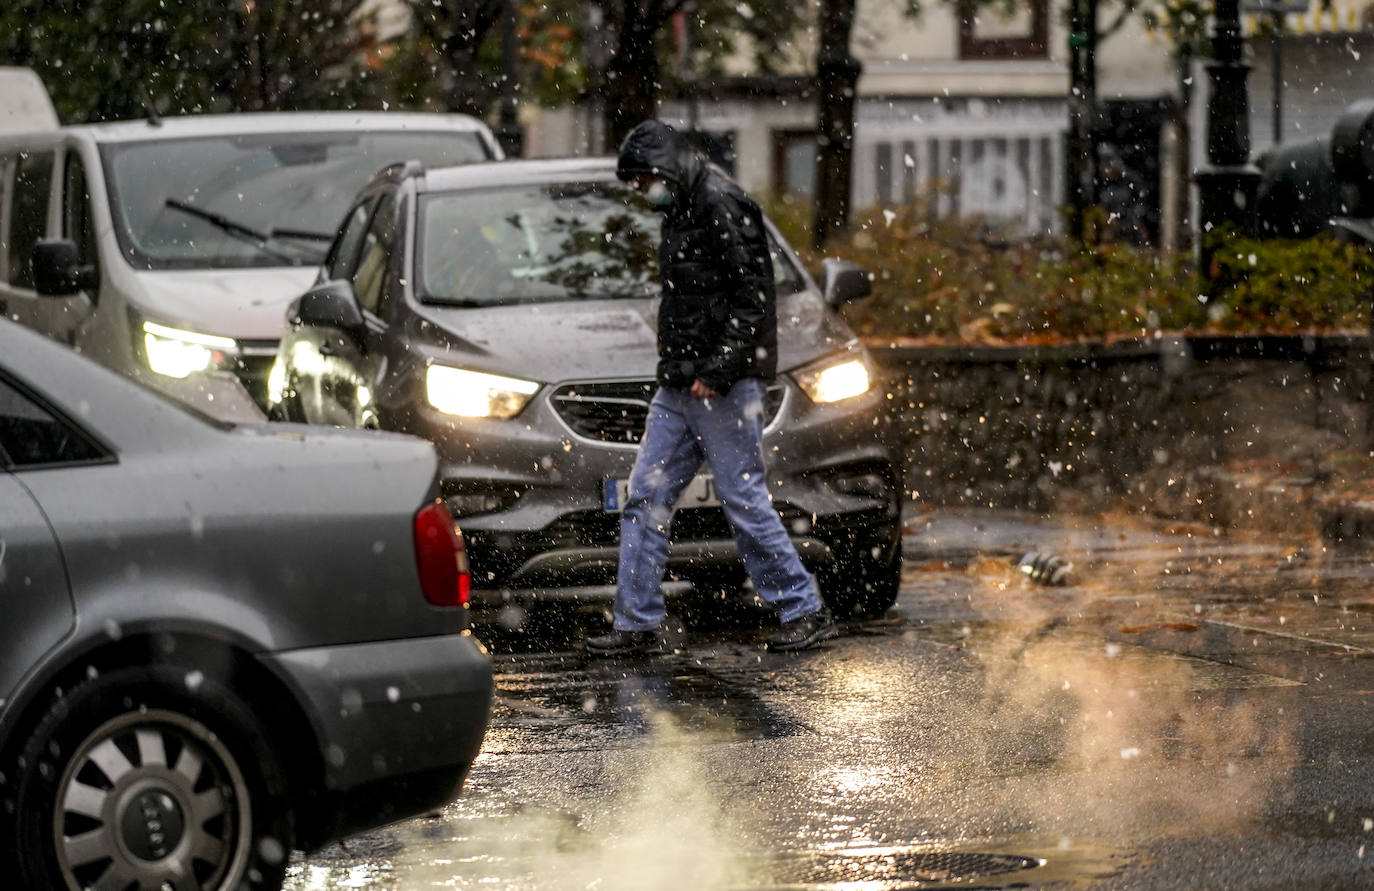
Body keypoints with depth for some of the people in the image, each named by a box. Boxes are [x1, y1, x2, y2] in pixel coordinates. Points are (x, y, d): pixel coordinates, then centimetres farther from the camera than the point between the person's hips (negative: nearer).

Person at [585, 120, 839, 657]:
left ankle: (805, 613, 1)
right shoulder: (680, 213, 18)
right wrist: (677, 371, 16)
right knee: (646, 498, 5)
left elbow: (752, 296, -18)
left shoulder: (722, 207, -11)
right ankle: (635, 623, 7)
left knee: (744, 500, -6)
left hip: (724, 387, -10)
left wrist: (718, 370, -22)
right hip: (679, 387, 10)